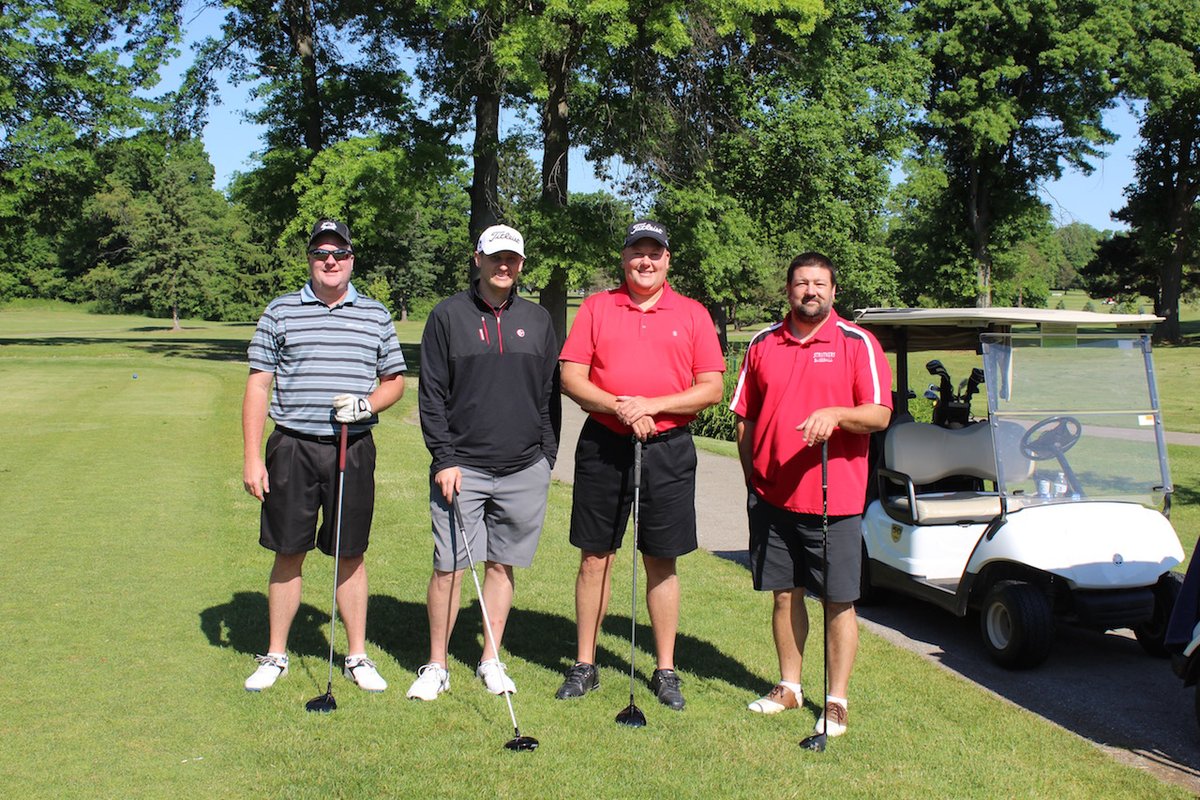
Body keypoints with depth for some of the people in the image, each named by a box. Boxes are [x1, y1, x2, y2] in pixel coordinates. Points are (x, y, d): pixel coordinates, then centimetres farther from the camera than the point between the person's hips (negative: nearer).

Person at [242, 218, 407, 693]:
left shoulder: (376, 315, 8)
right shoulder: (280, 312, 5)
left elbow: (395, 381, 14)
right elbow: (258, 386, 3)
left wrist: (367, 405, -8)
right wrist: (252, 458, -3)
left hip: (354, 448, 1)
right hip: (293, 446, 0)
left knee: (351, 555, 7)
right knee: (288, 554, 7)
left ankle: (358, 657, 19)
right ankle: (276, 655, 21)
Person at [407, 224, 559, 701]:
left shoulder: (537, 320, 11)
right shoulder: (448, 316, 3)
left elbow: (549, 393, 13)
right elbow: (431, 393, 0)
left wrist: (547, 456, 7)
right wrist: (444, 458, -7)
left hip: (524, 470, 2)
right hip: (462, 467, -2)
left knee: (502, 565, 10)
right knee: (448, 567, -1)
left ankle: (491, 660, 22)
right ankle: (437, 666, 13)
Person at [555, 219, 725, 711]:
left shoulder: (693, 314, 6)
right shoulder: (596, 308, 7)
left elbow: (711, 388, 1)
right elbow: (571, 378, 0)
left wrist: (652, 405, -12)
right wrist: (619, 408, -15)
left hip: (667, 449, 0)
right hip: (603, 445, 1)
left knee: (661, 563, 6)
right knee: (594, 558, 6)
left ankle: (666, 670, 18)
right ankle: (584, 665, 18)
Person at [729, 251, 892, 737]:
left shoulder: (857, 344, -1)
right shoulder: (763, 344, 10)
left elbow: (880, 414, -7)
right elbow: (745, 419, 14)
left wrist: (835, 413, -24)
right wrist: (752, 478, 10)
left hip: (835, 497, -3)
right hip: (772, 496, 3)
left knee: (839, 602, 2)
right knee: (785, 594, 12)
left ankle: (836, 701, 14)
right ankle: (789, 687, 27)